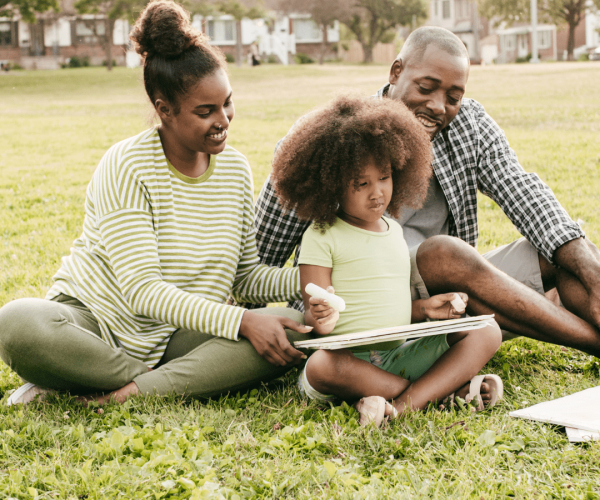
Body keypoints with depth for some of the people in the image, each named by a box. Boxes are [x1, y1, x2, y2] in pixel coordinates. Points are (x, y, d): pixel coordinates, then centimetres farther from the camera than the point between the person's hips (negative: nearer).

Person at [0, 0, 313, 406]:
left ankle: (131, 391, -25)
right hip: (95, 322, -4)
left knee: (301, 329, -21)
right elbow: (142, 291, -22)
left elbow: (245, 276, 8)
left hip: (179, 336, 5)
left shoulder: (235, 168, 4)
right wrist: (241, 321, -31)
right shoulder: (126, 167, -16)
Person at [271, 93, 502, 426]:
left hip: (400, 355, 6)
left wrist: (423, 309, 7)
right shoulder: (322, 236, -2)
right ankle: (449, 387, -29)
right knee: (321, 366, -40)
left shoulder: (394, 230, 18)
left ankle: (405, 405, -31)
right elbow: (312, 313, -5)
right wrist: (320, 319, -28)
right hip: (348, 359, -6)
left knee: (487, 331, -8)